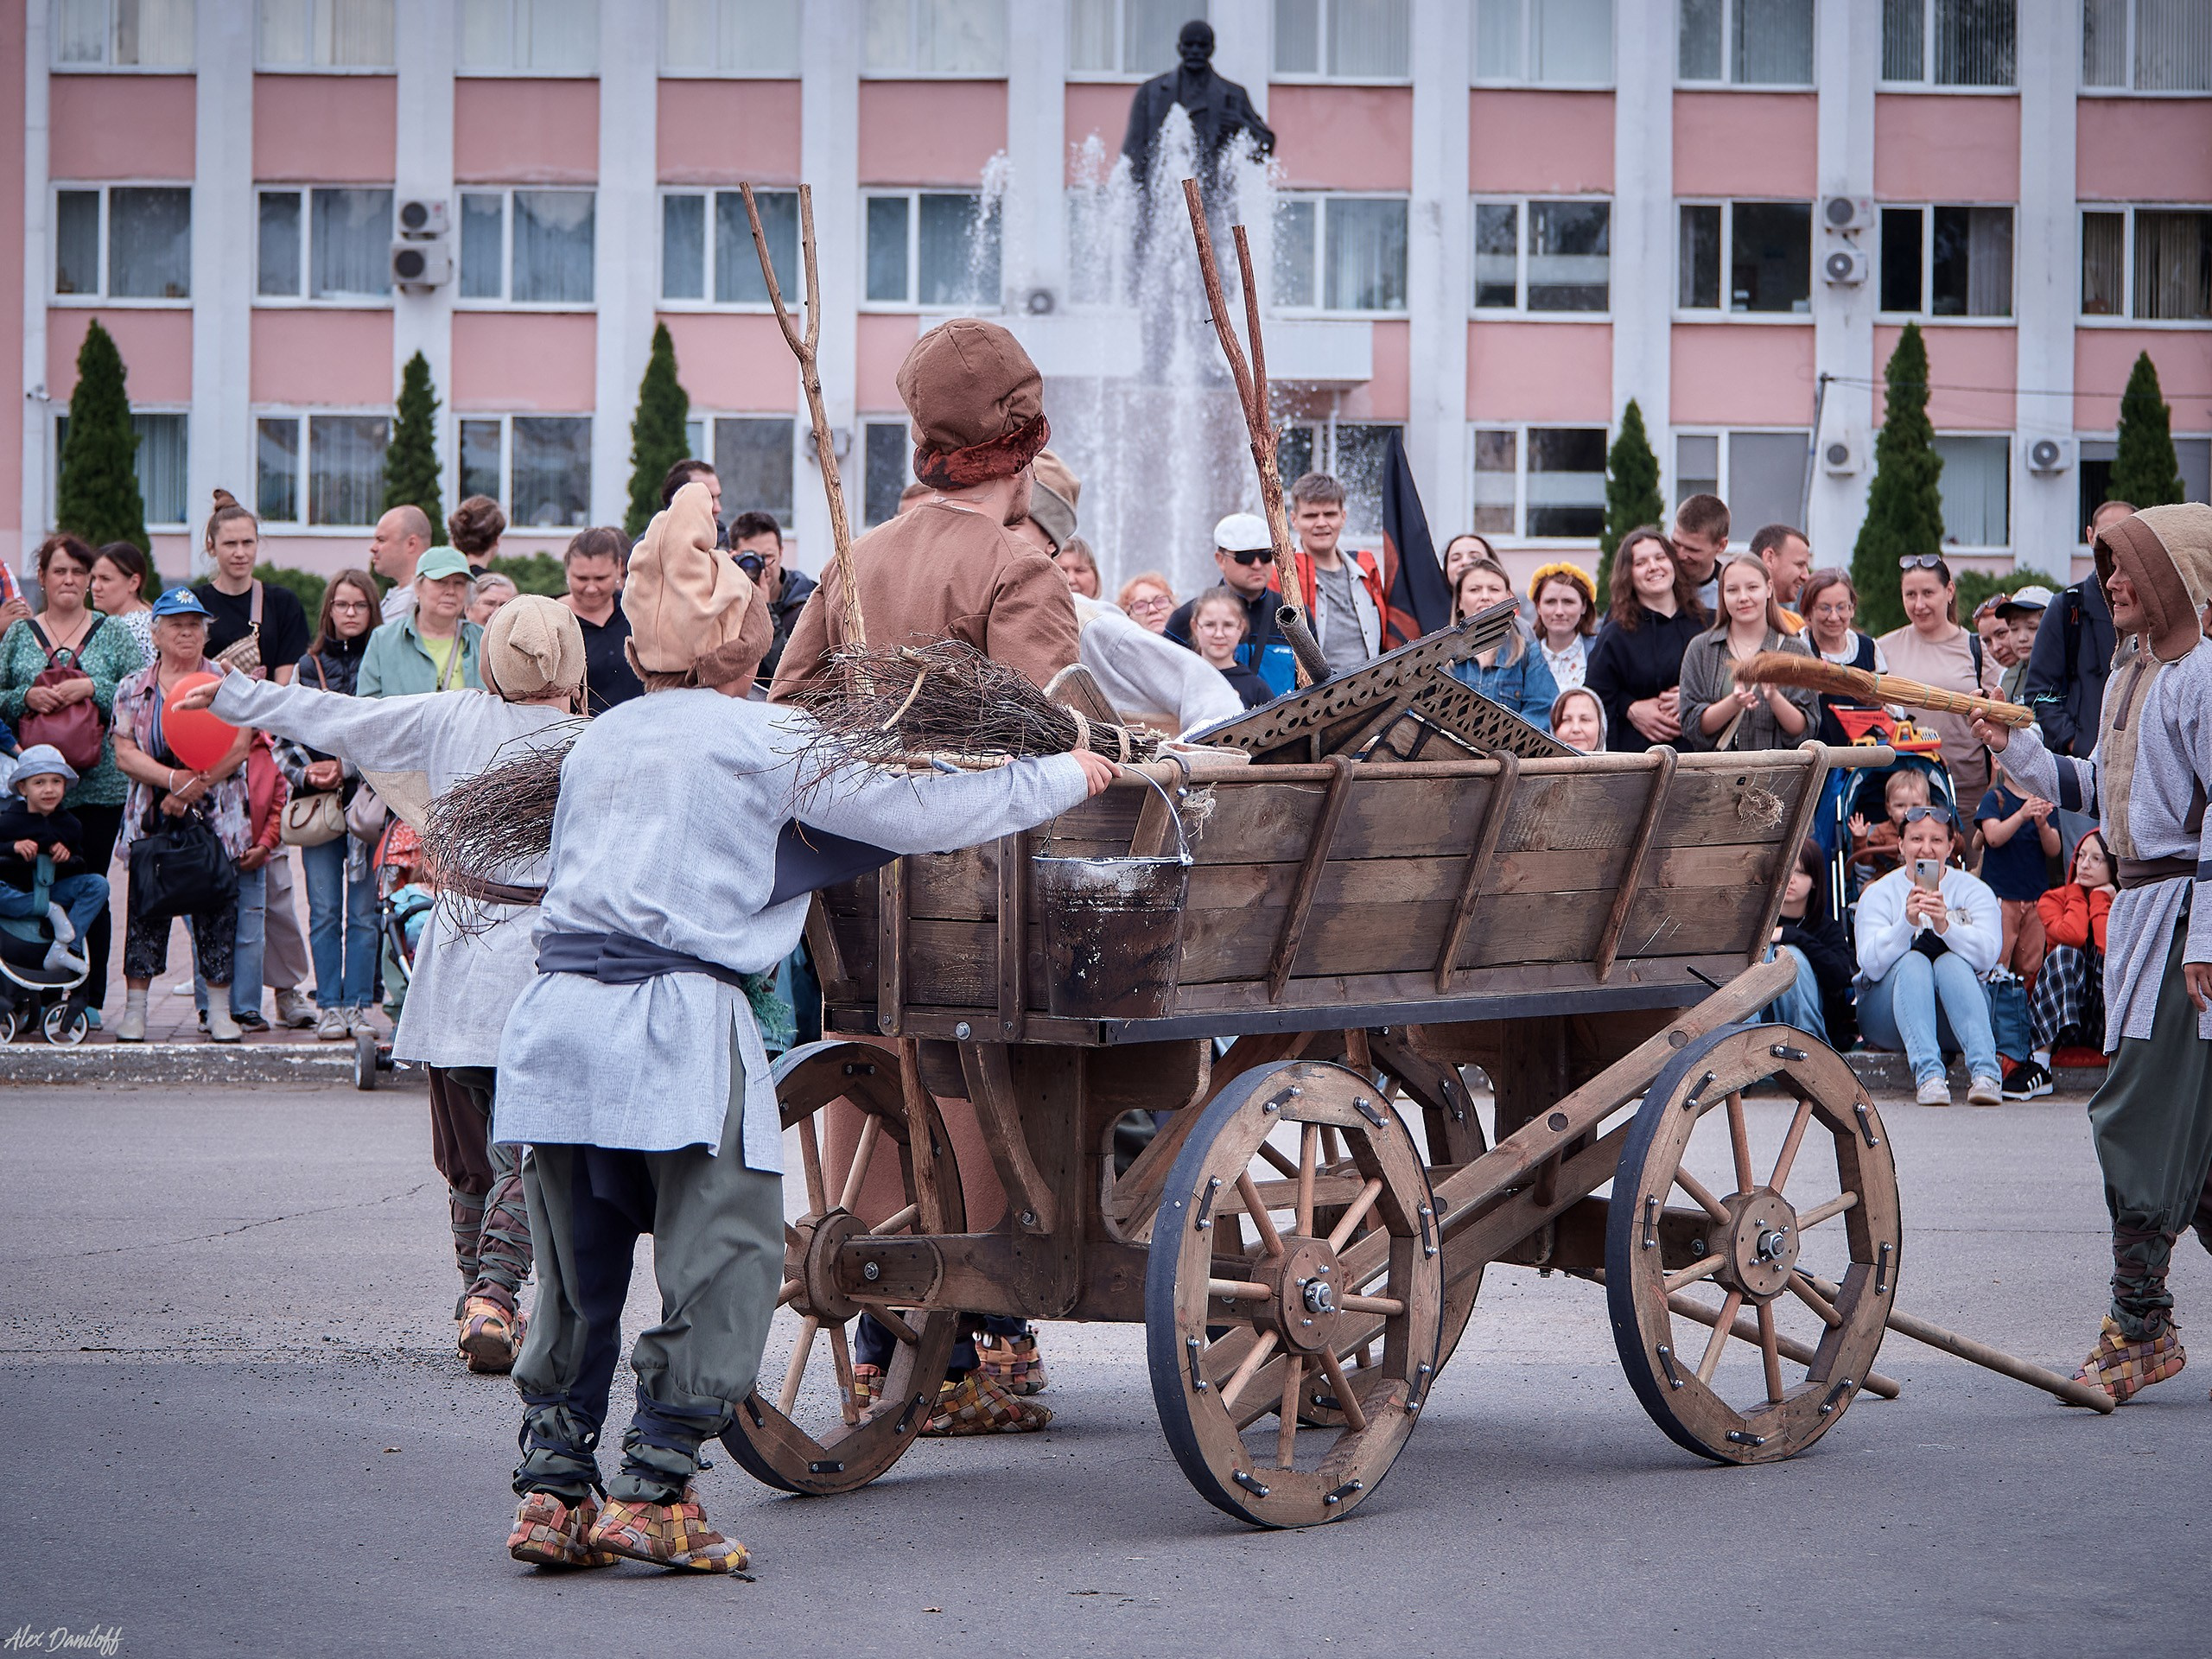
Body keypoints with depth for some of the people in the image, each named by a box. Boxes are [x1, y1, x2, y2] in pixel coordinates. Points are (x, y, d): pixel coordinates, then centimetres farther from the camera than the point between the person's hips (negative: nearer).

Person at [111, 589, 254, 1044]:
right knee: (145, 909, 0)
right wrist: (173, 779, -15)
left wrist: (192, 789, -14)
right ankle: (134, 1011, 5)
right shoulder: (133, 690, 9)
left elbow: (237, 749, -6)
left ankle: (220, 1012, 4)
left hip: (214, 819, -1)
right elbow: (125, 754, -1)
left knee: (216, 912, -1)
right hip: (150, 820, 1)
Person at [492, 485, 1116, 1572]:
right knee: (722, 1259, 1)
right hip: (679, 1021, -6)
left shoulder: (596, 743, 19)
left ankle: (552, 1488, 13)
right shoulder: (762, 739, 2)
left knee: (579, 1265, 13)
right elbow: (921, 810, 2)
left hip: (557, 1012, 6)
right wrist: (1069, 777, 14)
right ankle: (653, 1492, -1)